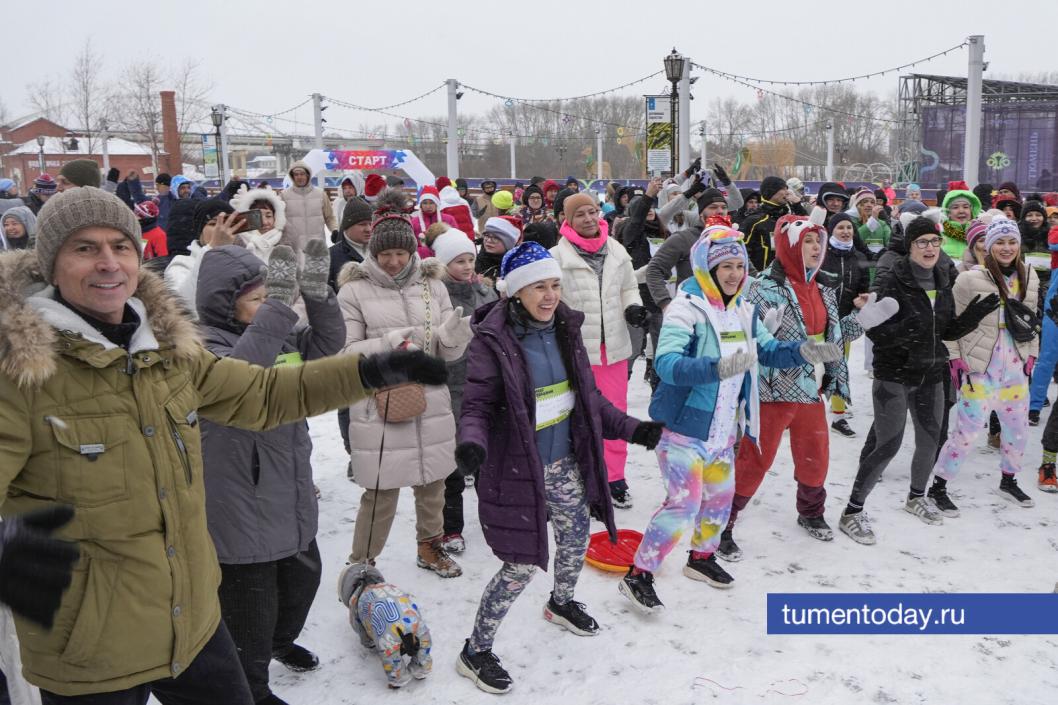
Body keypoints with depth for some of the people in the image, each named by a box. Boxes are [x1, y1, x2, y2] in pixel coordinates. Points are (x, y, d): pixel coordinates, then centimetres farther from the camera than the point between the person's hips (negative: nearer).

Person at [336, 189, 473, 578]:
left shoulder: (431, 284, 5)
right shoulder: (355, 290, -5)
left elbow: (448, 352, 6)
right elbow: (346, 352, -7)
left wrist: (457, 331, -15)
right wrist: (386, 344, -21)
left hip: (431, 402, 4)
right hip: (379, 404, -4)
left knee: (432, 481, 18)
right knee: (381, 491, -1)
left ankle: (430, 546, 41)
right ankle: (361, 563, 19)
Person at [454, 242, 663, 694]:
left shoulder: (564, 328, 1)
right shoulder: (492, 340, -18)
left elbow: (587, 396, 9)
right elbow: (477, 406, -17)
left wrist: (632, 429, 4)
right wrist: (471, 443, -37)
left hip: (565, 461, 7)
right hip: (518, 468, -7)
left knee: (577, 538, 23)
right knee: (523, 565, -2)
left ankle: (561, 604, 55)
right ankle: (475, 652, 19)